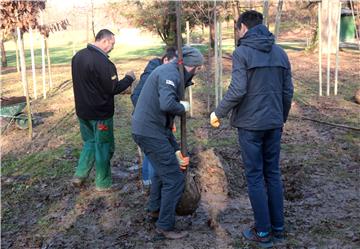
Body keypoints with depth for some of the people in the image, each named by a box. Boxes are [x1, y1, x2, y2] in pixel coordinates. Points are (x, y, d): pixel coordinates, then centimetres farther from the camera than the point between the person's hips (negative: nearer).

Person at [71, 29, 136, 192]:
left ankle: (79, 175, 20)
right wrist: (129, 78, -4)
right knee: (104, 146, 7)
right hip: (100, 113, -7)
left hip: (82, 110, 8)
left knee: (89, 142, 23)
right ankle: (103, 183, 19)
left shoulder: (78, 56, 3)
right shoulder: (102, 62, -24)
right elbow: (113, 88, -18)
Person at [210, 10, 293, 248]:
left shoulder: (242, 52, -9)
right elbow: (288, 91, 9)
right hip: (274, 124, 6)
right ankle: (278, 227, 23)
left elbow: (237, 90, -18)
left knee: (255, 177, 4)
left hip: (250, 124, -5)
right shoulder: (280, 52, 9)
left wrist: (218, 113, -5)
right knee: (273, 174, 15)